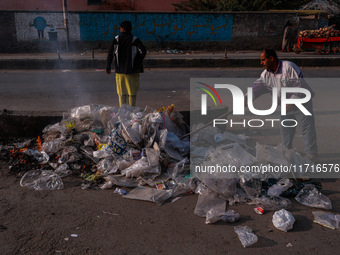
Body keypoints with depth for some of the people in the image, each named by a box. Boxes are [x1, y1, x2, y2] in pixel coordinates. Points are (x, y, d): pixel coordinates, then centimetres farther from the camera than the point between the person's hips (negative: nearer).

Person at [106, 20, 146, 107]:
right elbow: (143, 51, -14)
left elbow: (110, 54, -1)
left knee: (121, 93, 9)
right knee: (132, 93, 6)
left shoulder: (116, 39, 3)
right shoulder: (135, 40, -3)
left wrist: (108, 67, 3)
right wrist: (139, 62, 0)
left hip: (120, 71, 2)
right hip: (132, 71, -2)